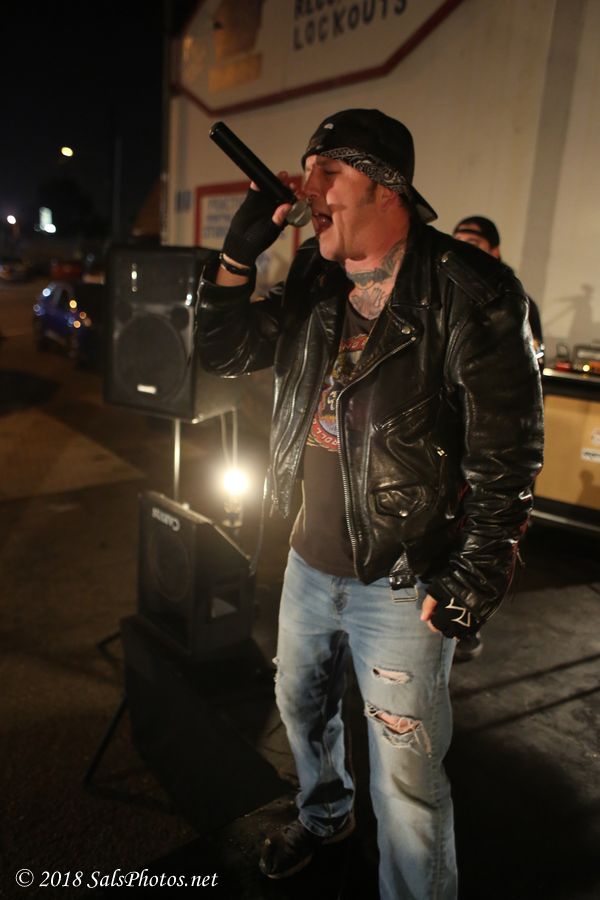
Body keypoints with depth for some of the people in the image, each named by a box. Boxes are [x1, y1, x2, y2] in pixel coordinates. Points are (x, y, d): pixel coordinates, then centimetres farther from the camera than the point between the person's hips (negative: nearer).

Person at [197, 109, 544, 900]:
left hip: (404, 584, -7)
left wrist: (479, 572, -17)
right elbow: (225, 354, 8)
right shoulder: (316, 284, 4)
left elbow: (507, 447, -16)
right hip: (310, 561, 7)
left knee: (406, 781, 7)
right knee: (301, 706, 27)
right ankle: (323, 814, 57)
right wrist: (240, 252, -4)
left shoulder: (468, 290, -16)